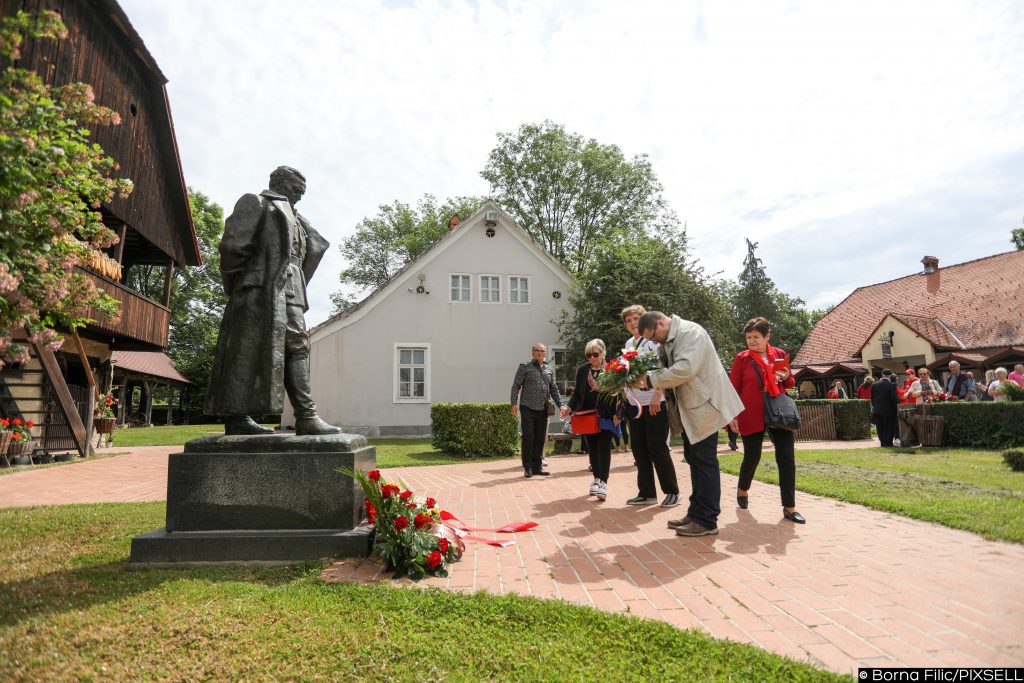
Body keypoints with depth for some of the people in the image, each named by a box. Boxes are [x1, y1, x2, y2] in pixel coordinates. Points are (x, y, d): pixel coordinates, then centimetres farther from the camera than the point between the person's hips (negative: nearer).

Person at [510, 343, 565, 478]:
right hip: (527, 408, -4)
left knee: (540, 439, 8)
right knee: (528, 438, -3)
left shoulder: (549, 370, 14)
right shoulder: (524, 367, 2)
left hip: (542, 410, 4)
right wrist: (514, 403, -12)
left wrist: (560, 405, 6)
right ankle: (528, 468, 7)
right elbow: (516, 386, -2)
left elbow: (554, 389, 16)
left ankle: (537, 466, 17)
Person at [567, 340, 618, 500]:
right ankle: (596, 478, 24)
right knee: (592, 448, 11)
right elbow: (577, 393, 9)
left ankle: (603, 482, -6)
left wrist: (616, 413, -16)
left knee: (604, 448, -6)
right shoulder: (582, 370, 4)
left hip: (606, 416, -4)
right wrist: (570, 407, -7)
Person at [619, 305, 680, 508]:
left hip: (655, 402, -6)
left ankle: (672, 492, 10)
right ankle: (646, 493, 16)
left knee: (658, 448, -3)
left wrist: (657, 395, -22)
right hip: (635, 403, 6)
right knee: (639, 449, 7)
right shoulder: (628, 344, 12)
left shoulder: (654, 339, -6)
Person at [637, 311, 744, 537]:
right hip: (688, 408, 9)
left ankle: (707, 521, 6)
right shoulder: (665, 341, 9)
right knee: (693, 459, 15)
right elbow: (664, 370, 11)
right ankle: (696, 513, 26)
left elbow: (685, 369, -30)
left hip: (703, 405, -9)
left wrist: (651, 379, -23)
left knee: (704, 461, -3)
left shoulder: (691, 332, -19)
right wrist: (643, 378, -8)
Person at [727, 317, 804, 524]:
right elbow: (734, 389, -2)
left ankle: (789, 508, 6)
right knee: (752, 457, 7)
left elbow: (790, 383, 17)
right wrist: (732, 415, -9)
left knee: (787, 458, -3)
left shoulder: (780, 354, 6)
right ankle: (742, 490, 36)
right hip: (752, 415, -2)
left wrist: (786, 378, -7)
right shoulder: (742, 358, -3)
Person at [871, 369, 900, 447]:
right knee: (889, 428, 7)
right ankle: (888, 443, 9)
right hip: (889, 410, -3)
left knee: (880, 428, 12)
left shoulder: (874, 385, 0)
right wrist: (897, 409, -5)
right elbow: (895, 399, -14)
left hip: (877, 410, 3)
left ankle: (883, 443, 15)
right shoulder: (892, 385, -13)